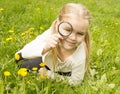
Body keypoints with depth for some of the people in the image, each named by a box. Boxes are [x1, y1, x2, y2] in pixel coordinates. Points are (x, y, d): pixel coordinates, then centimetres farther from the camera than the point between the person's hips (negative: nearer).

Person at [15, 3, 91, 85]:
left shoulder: (80, 58, -41)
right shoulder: (50, 33, -38)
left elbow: (74, 82, -23)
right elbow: (24, 52, -31)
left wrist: (49, 74, -21)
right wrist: (44, 48, -51)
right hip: (46, 61, 3)